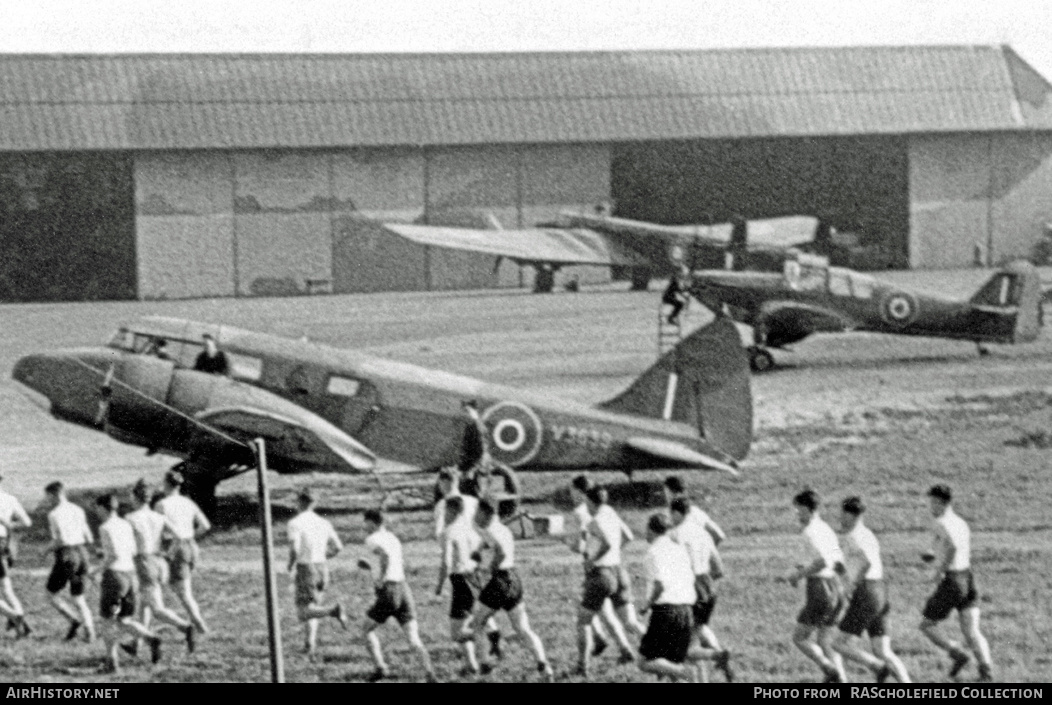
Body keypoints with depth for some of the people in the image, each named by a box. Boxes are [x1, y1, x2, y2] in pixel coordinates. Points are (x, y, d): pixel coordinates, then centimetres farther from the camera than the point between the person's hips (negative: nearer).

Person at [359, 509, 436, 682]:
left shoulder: (373, 539, -2)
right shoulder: (393, 538, 20)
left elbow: (385, 556, -24)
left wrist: (381, 580, -16)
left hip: (388, 591, -6)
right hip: (404, 588, 6)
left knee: (367, 630, 15)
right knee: (414, 640, 0)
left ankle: (381, 668, 3)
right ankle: (430, 673, -18)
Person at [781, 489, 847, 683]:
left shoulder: (812, 531, -13)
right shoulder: (827, 530, 15)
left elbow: (823, 561, -26)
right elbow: (840, 565, 19)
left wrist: (800, 574, -14)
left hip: (820, 588, -8)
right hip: (835, 587, 8)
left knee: (799, 637, 3)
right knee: (825, 643, 10)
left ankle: (831, 670, -13)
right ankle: (842, 681, -3)